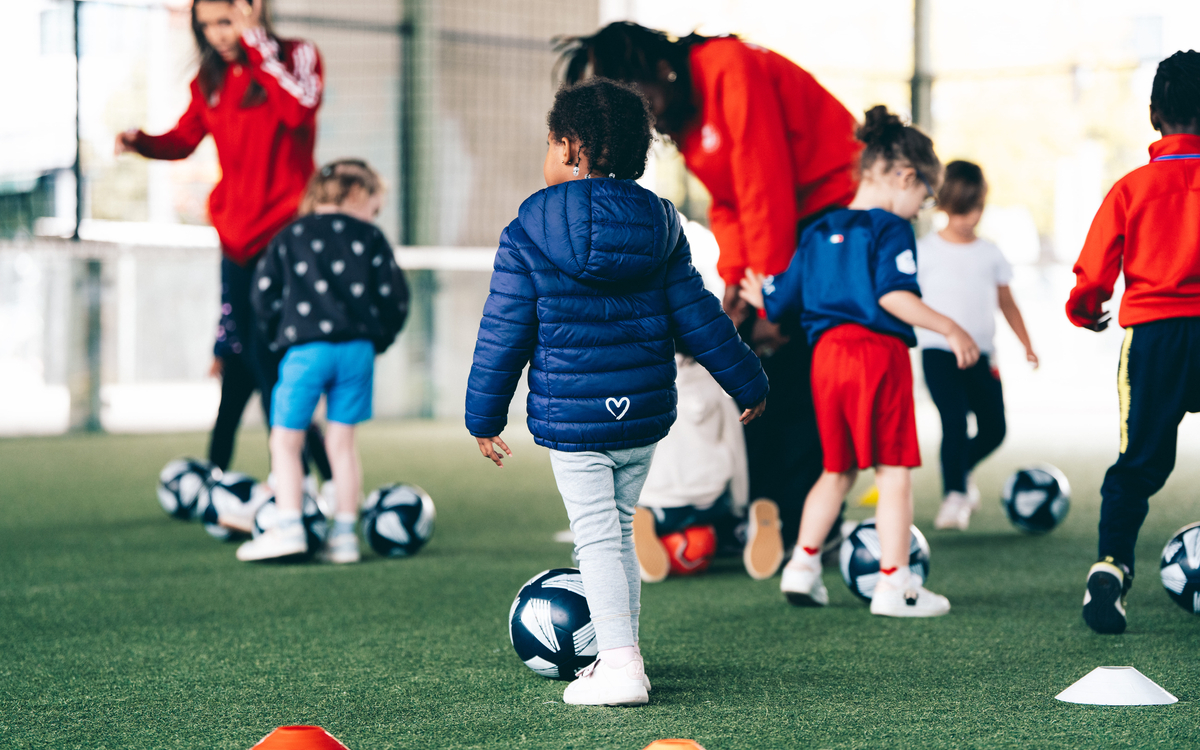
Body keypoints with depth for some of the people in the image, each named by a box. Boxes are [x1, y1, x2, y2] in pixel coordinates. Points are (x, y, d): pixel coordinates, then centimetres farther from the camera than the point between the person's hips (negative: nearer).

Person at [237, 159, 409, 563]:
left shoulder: (289, 237, 11)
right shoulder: (370, 238, 10)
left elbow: (265, 294, 5)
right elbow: (394, 295, 7)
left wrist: (279, 340, 17)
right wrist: (376, 340, 19)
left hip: (305, 349, -2)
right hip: (358, 348, 2)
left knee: (286, 439, 4)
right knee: (342, 439, 9)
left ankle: (289, 527, -8)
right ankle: (344, 534, 9)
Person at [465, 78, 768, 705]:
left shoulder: (527, 235, -8)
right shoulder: (659, 225, 3)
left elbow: (503, 336, -6)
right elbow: (698, 318, 6)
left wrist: (484, 417, 4)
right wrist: (747, 383, 17)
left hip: (571, 415, -5)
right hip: (646, 413, 5)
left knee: (596, 538, -1)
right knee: (619, 529, 18)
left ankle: (619, 666, -8)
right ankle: (620, 650, 26)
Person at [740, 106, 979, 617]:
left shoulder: (817, 233, 14)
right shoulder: (890, 230, -6)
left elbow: (784, 298, 18)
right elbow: (893, 296, -20)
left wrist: (760, 298, 40)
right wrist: (949, 330, -20)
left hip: (826, 352, 7)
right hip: (877, 352, -7)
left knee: (837, 470, 20)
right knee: (894, 472, 0)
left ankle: (802, 565, 18)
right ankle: (893, 584, -2)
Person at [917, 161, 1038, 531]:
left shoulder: (990, 254, 11)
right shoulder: (925, 250, 0)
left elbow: (1006, 302, 18)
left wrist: (1026, 344, 14)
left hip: (981, 354, 5)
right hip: (939, 351, -4)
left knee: (993, 430, 6)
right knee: (955, 421, -18)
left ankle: (961, 470, 32)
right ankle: (954, 494, -11)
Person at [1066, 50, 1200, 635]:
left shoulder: (1131, 187, 1)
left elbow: (1095, 273, 3)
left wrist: (1085, 312, 23)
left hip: (1149, 331, 1)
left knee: (1140, 461, 7)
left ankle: (1113, 562, -10)